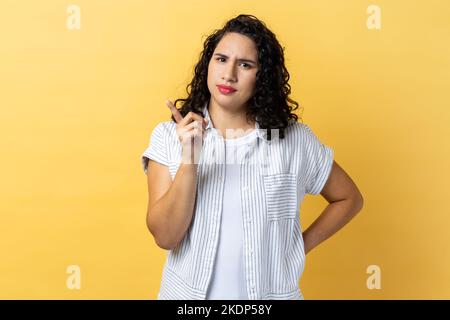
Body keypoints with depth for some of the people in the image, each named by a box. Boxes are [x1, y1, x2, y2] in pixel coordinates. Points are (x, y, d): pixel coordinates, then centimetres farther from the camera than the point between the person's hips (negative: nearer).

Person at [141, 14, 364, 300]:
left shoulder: (296, 139, -9)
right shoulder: (169, 136, -10)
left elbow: (349, 198, 5)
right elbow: (165, 236, -16)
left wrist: (301, 245, -4)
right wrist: (189, 161, -27)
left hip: (271, 293, 1)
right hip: (189, 292, 0)